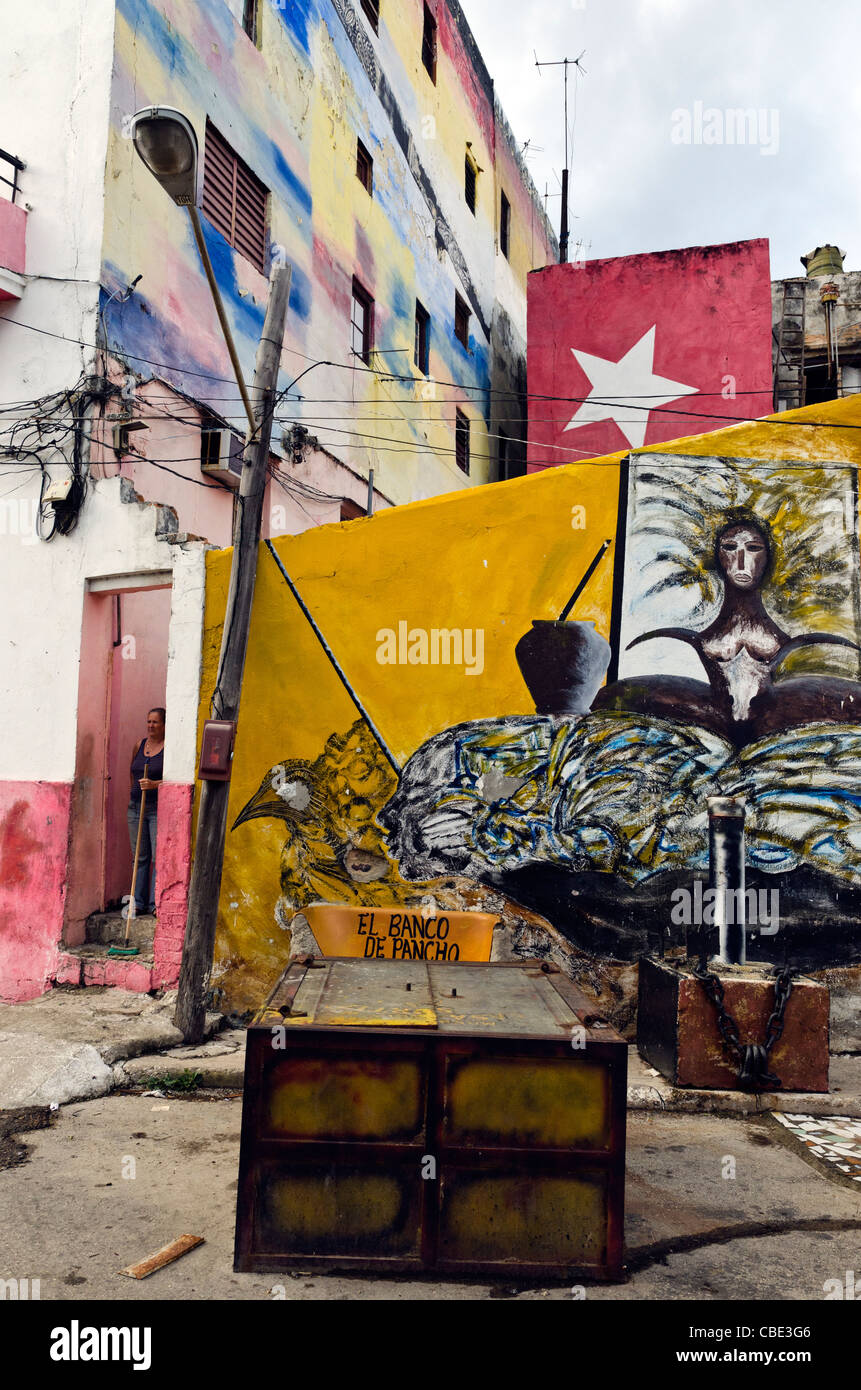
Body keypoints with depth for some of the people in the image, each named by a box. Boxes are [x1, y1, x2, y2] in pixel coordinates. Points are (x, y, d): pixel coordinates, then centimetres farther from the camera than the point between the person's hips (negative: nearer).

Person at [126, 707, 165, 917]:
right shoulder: (139, 745, 13)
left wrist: (154, 784, -23)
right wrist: (136, 788, 17)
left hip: (159, 808, -6)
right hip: (136, 806, 6)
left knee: (158, 856, -7)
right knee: (140, 857, 9)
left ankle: (155, 903, -2)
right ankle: (138, 903, 14)